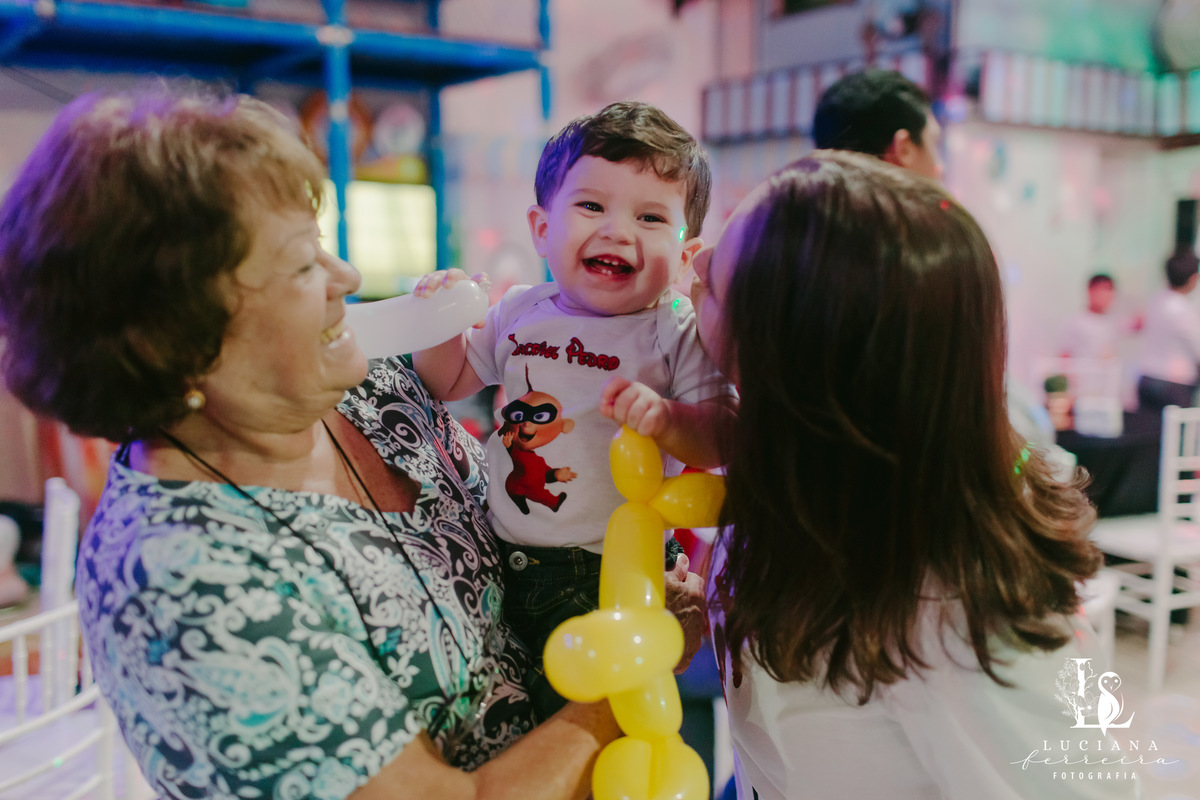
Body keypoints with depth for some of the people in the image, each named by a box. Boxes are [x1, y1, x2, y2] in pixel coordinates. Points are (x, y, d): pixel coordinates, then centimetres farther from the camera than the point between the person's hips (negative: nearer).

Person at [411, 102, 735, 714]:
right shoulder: (520, 312, 2)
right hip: (502, 557, 5)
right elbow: (451, 381, 14)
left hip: (611, 575, -4)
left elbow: (722, 440, -19)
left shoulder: (680, 330, -12)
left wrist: (665, 420, -39)